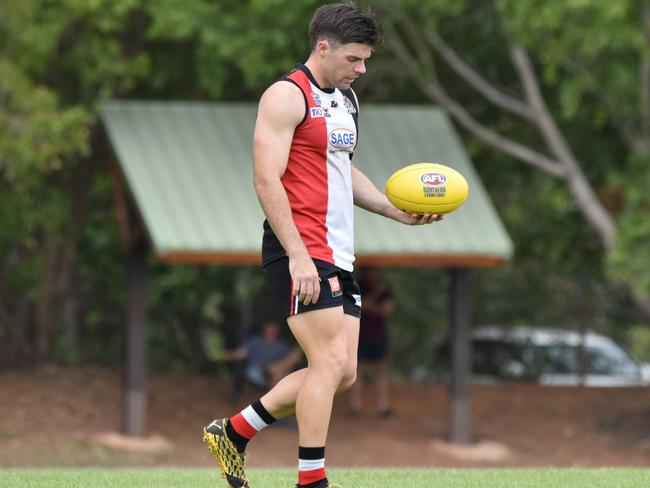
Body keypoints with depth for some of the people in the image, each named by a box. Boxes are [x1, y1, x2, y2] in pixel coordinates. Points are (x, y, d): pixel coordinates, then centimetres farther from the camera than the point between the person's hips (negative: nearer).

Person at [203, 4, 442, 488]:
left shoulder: (346, 100, 18)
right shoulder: (288, 96, -10)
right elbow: (267, 180, -17)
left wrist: (395, 210, 16)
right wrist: (298, 255, -23)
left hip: (338, 255, 9)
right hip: (299, 253, -9)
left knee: (342, 372, 6)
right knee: (330, 362, -13)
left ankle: (234, 432, 17)